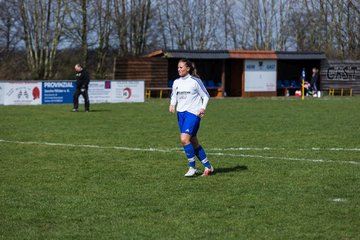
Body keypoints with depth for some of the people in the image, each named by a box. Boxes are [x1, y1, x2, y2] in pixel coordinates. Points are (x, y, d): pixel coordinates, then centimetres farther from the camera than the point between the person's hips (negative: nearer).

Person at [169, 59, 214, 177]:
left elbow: (206, 96, 0)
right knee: (193, 142, 8)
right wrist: (172, 105, 0)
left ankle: (192, 168, -10)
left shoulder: (195, 81, -6)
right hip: (181, 113, 7)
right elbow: (174, 96, 21)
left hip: (193, 113, -7)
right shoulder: (176, 82, 11)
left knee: (184, 139, -21)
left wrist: (203, 107, -14)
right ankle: (208, 167, 19)